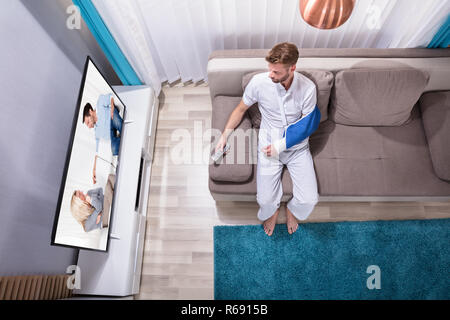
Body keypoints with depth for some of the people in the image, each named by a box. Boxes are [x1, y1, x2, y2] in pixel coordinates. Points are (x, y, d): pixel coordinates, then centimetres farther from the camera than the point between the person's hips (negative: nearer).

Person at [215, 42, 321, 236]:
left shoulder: (308, 88, -13)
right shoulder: (259, 82, -13)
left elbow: (305, 126, -6)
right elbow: (241, 109, 3)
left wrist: (280, 146, -16)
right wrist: (224, 136, -4)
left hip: (297, 147, 1)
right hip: (268, 144, 0)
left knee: (309, 200, -11)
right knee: (265, 200, -13)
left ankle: (291, 210, 27)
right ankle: (272, 211, 27)